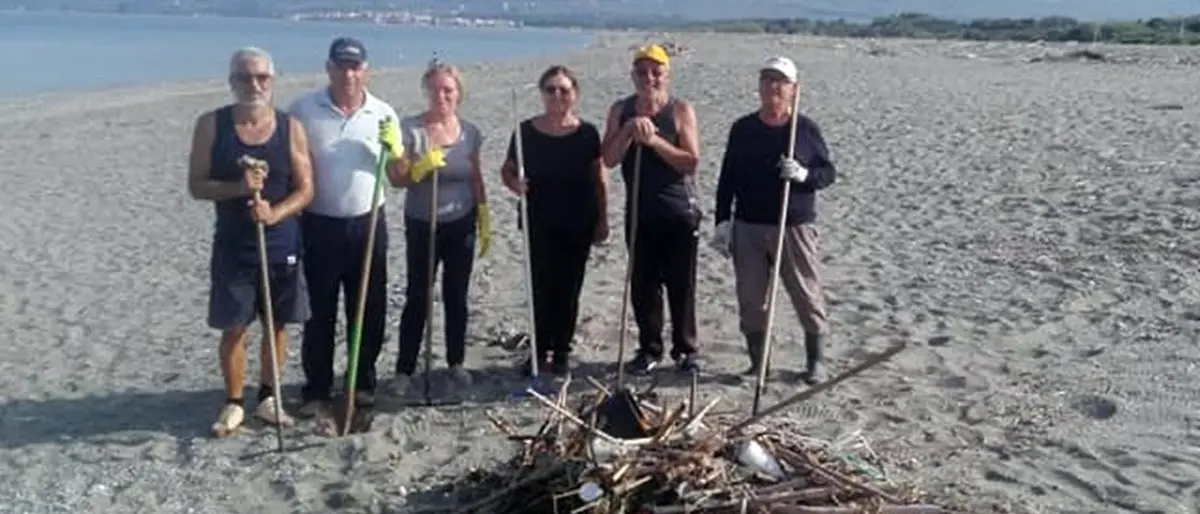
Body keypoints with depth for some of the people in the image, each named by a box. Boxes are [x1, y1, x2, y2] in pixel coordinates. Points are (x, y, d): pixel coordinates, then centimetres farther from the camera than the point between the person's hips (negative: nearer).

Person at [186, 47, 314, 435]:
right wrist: (237, 188, -22)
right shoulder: (211, 125, -3)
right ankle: (233, 403, 22)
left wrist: (274, 213, -22)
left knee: (278, 325, 10)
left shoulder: (290, 128, -3)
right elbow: (196, 186, -4)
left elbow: (305, 189, -4)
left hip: (282, 245, 1)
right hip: (232, 247, -1)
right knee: (233, 328, 5)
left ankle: (267, 397, 26)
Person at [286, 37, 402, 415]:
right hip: (318, 225, -2)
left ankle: (363, 382, 25)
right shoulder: (302, 110, -5)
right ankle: (316, 388, 20)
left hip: (368, 224, 2)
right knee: (319, 312, 7)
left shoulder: (383, 113, 1)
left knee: (369, 310, 10)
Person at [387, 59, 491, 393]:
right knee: (417, 298, 3)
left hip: (461, 226, 3)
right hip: (421, 227, -3)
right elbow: (397, 180, -12)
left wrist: (485, 224, 7)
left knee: (456, 297, 12)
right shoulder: (410, 128, -10)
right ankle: (405, 369, 14)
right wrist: (421, 167, -30)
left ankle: (456, 362, 26)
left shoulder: (469, 132, 1)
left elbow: (476, 180, 9)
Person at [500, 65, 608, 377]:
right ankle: (540, 351, 17)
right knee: (541, 287, 2)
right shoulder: (527, 131, -2)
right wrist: (515, 183, -17)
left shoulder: (587, 133, -1)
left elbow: (599, 181, 4)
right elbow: (507, 170, 6)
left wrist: (602, 220, 1)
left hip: (577, 224, 0)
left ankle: (561, 353, 18)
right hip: (538, 223, 0)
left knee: (568, 289, 6)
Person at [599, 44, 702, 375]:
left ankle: (685, 350, 18)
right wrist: (628, 131, -18)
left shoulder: (681, 110, -5)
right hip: (639, 213, 3)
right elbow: (609, 159, -4)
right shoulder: (621, 111, 4)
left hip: (679, 213, -3)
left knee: (681, 285, 5)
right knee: (642, 285, 9)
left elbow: (691, 161, -13)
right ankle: (649, 349, 21)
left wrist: (654, 140, -22)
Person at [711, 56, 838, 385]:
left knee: (806, 295, 4)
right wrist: (723, 221, 2)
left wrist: (805, 175, -17)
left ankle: (814, 361, 21)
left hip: (795, 227, -2)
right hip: (748, 228, 2)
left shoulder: (806, 129, 0)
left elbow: (829, 172, 4)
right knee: (750, 299, 7)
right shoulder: (742, 129, 5)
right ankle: (757, 362, 22)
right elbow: (727, 179, 7)